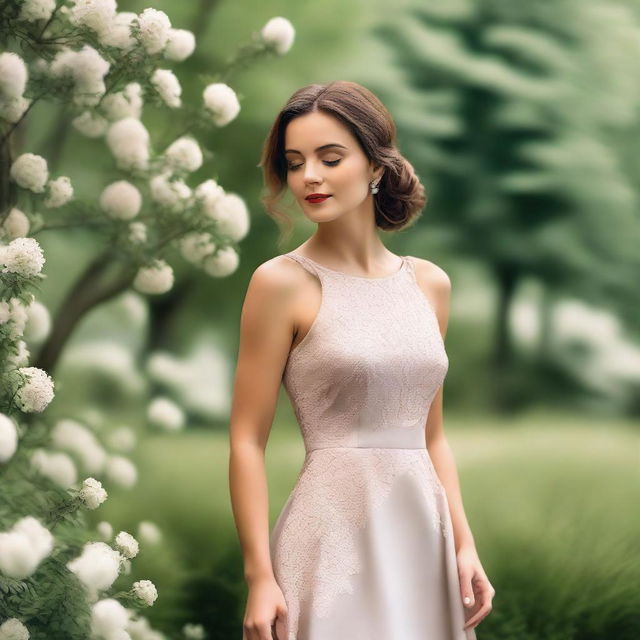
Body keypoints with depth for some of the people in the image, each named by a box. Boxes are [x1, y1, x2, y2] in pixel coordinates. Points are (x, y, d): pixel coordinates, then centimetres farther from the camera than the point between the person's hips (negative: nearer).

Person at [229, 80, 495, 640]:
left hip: (423, 532, 5)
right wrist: (259, 578, -12)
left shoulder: (429, 283, 9)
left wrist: (465, 545, 6)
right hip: (334, 535, -5)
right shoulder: (282, 282, -6)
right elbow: (247, 441, -7)